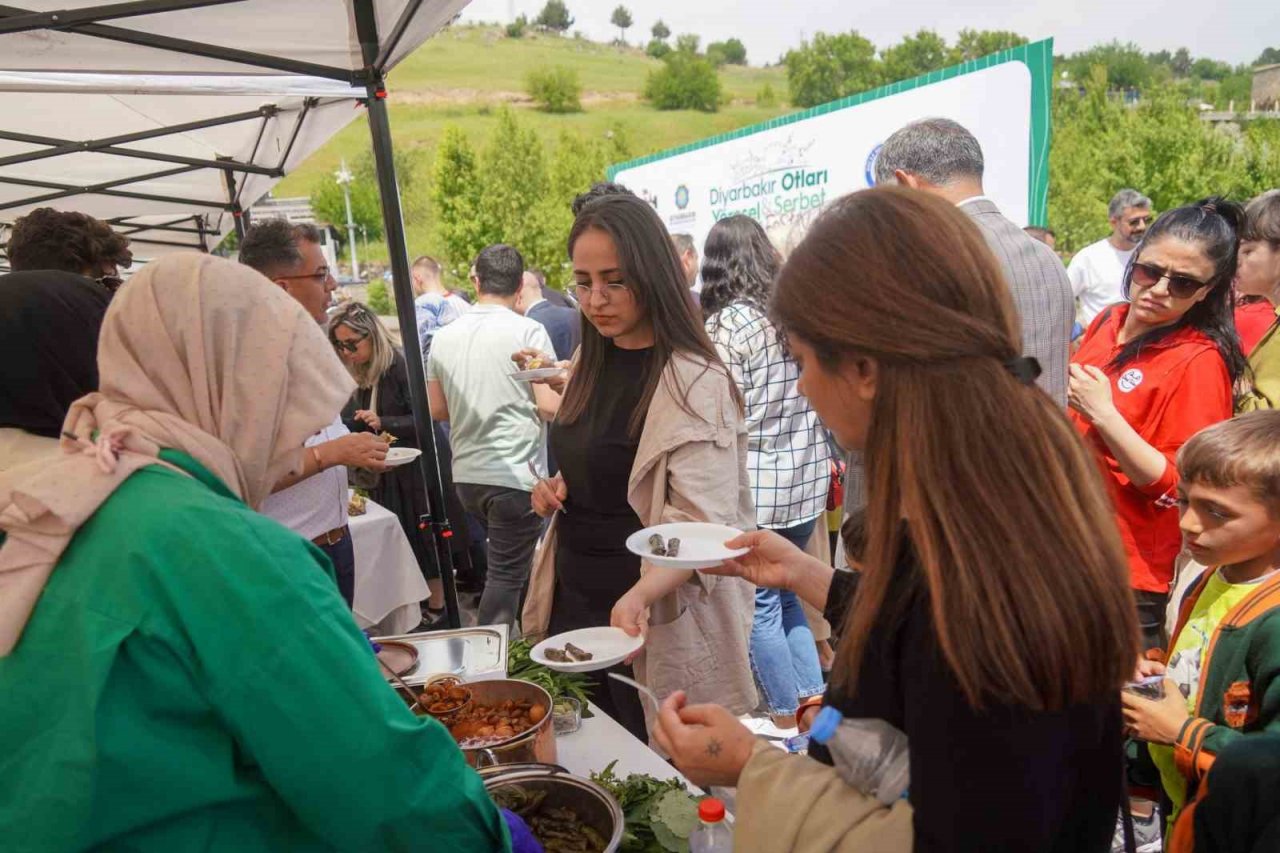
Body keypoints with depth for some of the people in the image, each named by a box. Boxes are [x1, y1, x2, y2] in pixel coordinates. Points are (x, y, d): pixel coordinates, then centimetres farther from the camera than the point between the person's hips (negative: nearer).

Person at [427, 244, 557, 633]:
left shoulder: (445, 337, 3)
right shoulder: (528, 331, -11)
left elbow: (437, 409, 10)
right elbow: (549, 407, -16)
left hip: (466, 474, 6)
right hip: (515, 475, -6)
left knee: (515, 561, 24)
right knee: (506, 574, 2)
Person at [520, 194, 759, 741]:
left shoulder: (694, 382, -19)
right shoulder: (592, 363, 7)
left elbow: (703, 525, -26)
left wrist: (638, 597, -42)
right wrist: (554, 490, 0)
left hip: (656, 623, -7)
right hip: (574, 603, 7)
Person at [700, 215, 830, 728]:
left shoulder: (726, 323, -13)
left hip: (753, 485, -6)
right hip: (807, 477, 7)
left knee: (759, 604, 8)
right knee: (785, 592, 21)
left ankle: (788, 720, 18)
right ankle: (814, 701, 26)